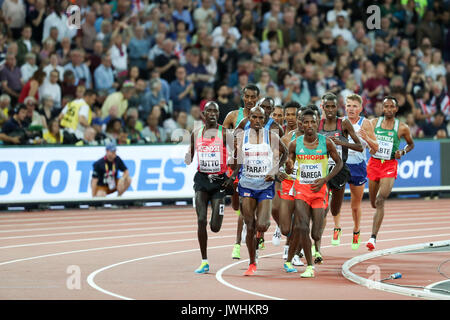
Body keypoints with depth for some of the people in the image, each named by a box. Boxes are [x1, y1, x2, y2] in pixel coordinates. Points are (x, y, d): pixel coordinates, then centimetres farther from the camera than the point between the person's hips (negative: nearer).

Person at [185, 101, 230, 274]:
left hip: (219, 180, -2)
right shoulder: (196, 133, 6)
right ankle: (204, 262, -3)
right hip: (202, 178, 2)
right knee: (201, 221, -10)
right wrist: (187, 159, -6)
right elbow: (190, 156, 17)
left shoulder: (224, 133, -4)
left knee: (215, 227, -4)